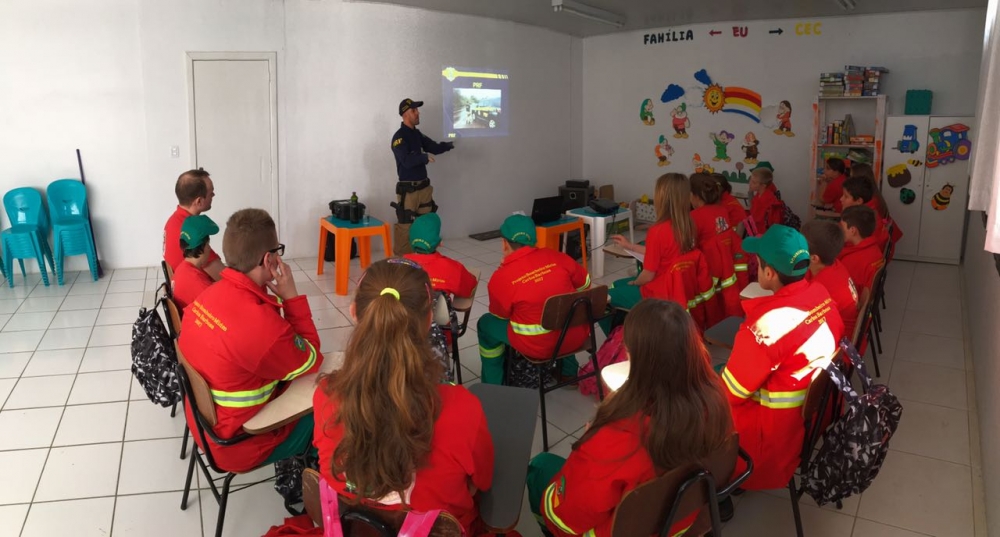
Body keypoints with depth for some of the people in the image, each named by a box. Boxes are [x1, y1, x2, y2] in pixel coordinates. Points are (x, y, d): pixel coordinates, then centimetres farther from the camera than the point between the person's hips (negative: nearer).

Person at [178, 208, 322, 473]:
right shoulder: (262, 325, -37)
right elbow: (312, 361, -16)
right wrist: (291, 297, -17)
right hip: (239, 445, -8)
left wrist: (281, 299, -7)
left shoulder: (211, 294, -9)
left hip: (207, 424, 8)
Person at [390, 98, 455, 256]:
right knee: (405, 226, -9)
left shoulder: (417, 134, 12)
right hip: (408, 189, -8)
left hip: (424, 187, 8)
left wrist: (447, 145, 0)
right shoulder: (399, 137, -13)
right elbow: (406, 161, -23)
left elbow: (434, 147, 15)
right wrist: (424, 157, -30)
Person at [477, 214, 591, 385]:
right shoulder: (556, 257, -6)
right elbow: (585, 284, 8)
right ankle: (569, 372, 45)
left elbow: (500, 315, 3)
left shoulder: (500, 278, -15)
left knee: (486, 324, 20)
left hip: (537, 346, -4)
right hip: (574, 337, 4)